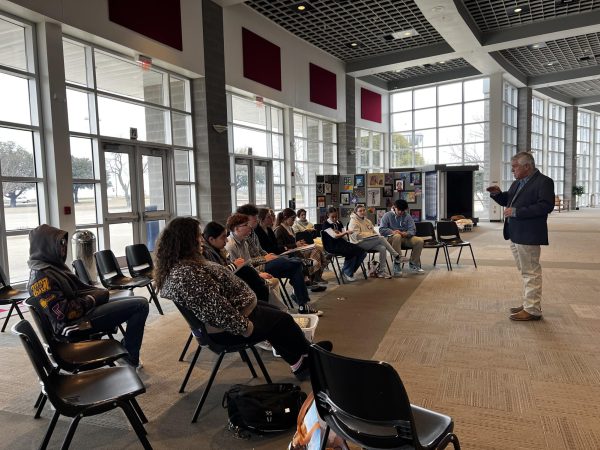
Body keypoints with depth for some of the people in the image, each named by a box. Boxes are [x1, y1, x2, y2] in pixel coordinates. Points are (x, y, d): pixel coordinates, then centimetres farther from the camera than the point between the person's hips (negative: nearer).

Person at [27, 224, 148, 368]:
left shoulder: (53, 265, 11)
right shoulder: (41, 277, -19)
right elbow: (63, 313, -24)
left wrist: (97, 292, 3)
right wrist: (92, 299, -13)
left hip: (81, 308, 11)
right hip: (74, 324, -11)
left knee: (138, 302, 18)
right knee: (141, 305, -15)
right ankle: (130, 360, -2)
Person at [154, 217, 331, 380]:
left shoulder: (170, 268, 0)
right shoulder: (189, 272, -33)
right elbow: (217, 309, -33)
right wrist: (244, 326, -21)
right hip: (226, 329, -10)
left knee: (273, 311, 21)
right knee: (283, 319, 8)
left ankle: (300, 365, 31)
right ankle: (310, 354, 36)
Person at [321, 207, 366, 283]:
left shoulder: (339, 223, 17)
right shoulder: (326, 224, -4)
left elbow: (344, 237, 11)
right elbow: (334, 236, -18)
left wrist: (339, 233, -9)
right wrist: (346, 232, -29)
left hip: (342, 242, 7)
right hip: (332, 246, -7)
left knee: (362, 251, -14)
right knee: (351, 252, -31)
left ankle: (349, 272, -4)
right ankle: (346, 273, -10)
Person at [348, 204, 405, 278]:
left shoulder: (367, 221, 21)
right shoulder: (353, 222, -3)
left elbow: (374, 232, 23)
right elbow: (356, 235, -15)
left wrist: (376, 235, -1)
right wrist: (370, 234, -13)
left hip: (370, 243, 7)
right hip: (360, 243, -7)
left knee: (382, 248, -24)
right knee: (381, 238, -25)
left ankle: (382, 271, -21)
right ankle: (397, 256, -18)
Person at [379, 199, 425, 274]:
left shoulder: (407, 216, 13)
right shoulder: (387, 215, 3)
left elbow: (412, 230, 3)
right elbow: (382, 230, -6)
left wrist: (406, 234, -21)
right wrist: (392, 232, -26)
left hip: (405, 238, 4)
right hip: (391, 239, -4)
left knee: (420, 241, -22)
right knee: (397, 236, -40)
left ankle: (413, 265, -9)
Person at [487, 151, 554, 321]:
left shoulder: (544, 182, -10)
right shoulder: (517, 183, 16)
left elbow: (546, 206, -21)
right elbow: (507, 201, 27)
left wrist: (516, 212, -23)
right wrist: (497, 193, 6)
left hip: (528, 235, -9)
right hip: (515, 234, 9)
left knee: (531, 272, -3)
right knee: (525, 272, 17)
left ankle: (533, 310, 4)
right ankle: (528, 304, 27)